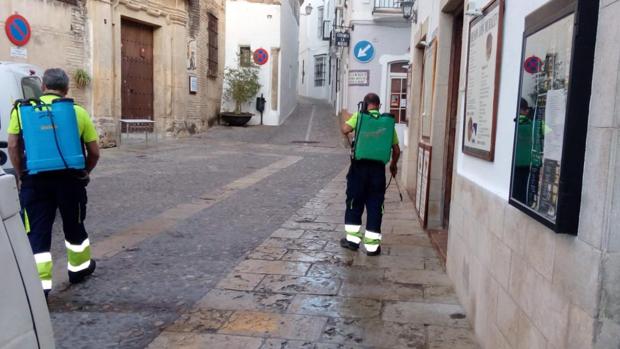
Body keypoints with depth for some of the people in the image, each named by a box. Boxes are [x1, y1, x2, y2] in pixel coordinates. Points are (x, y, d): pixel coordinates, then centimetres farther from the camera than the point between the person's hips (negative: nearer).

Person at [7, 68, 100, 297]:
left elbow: (13, 146, 1)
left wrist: (20, 176, 10)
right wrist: (84, 173, 18)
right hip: (69, 178, 1)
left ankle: (40, 285, 2)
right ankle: (79, 268, 38)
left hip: (34, 180, 0)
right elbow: (94, 152, 4)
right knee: (74, 226, 20)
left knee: (37, 234, 7)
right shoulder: (78, 111, 3)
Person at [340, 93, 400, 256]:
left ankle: (352, 239, 18)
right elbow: (396, 149, 7)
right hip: (378, 168, 1)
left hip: (360, 166, -1)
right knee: (375, 207, 6)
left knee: (354, 203, 13)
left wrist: (352, 131, 8)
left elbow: (345, 129, -16)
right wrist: (393, 164, 25)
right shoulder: (388, 122, 7)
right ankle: (372, 245, 8)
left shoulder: (359, 116, 0)